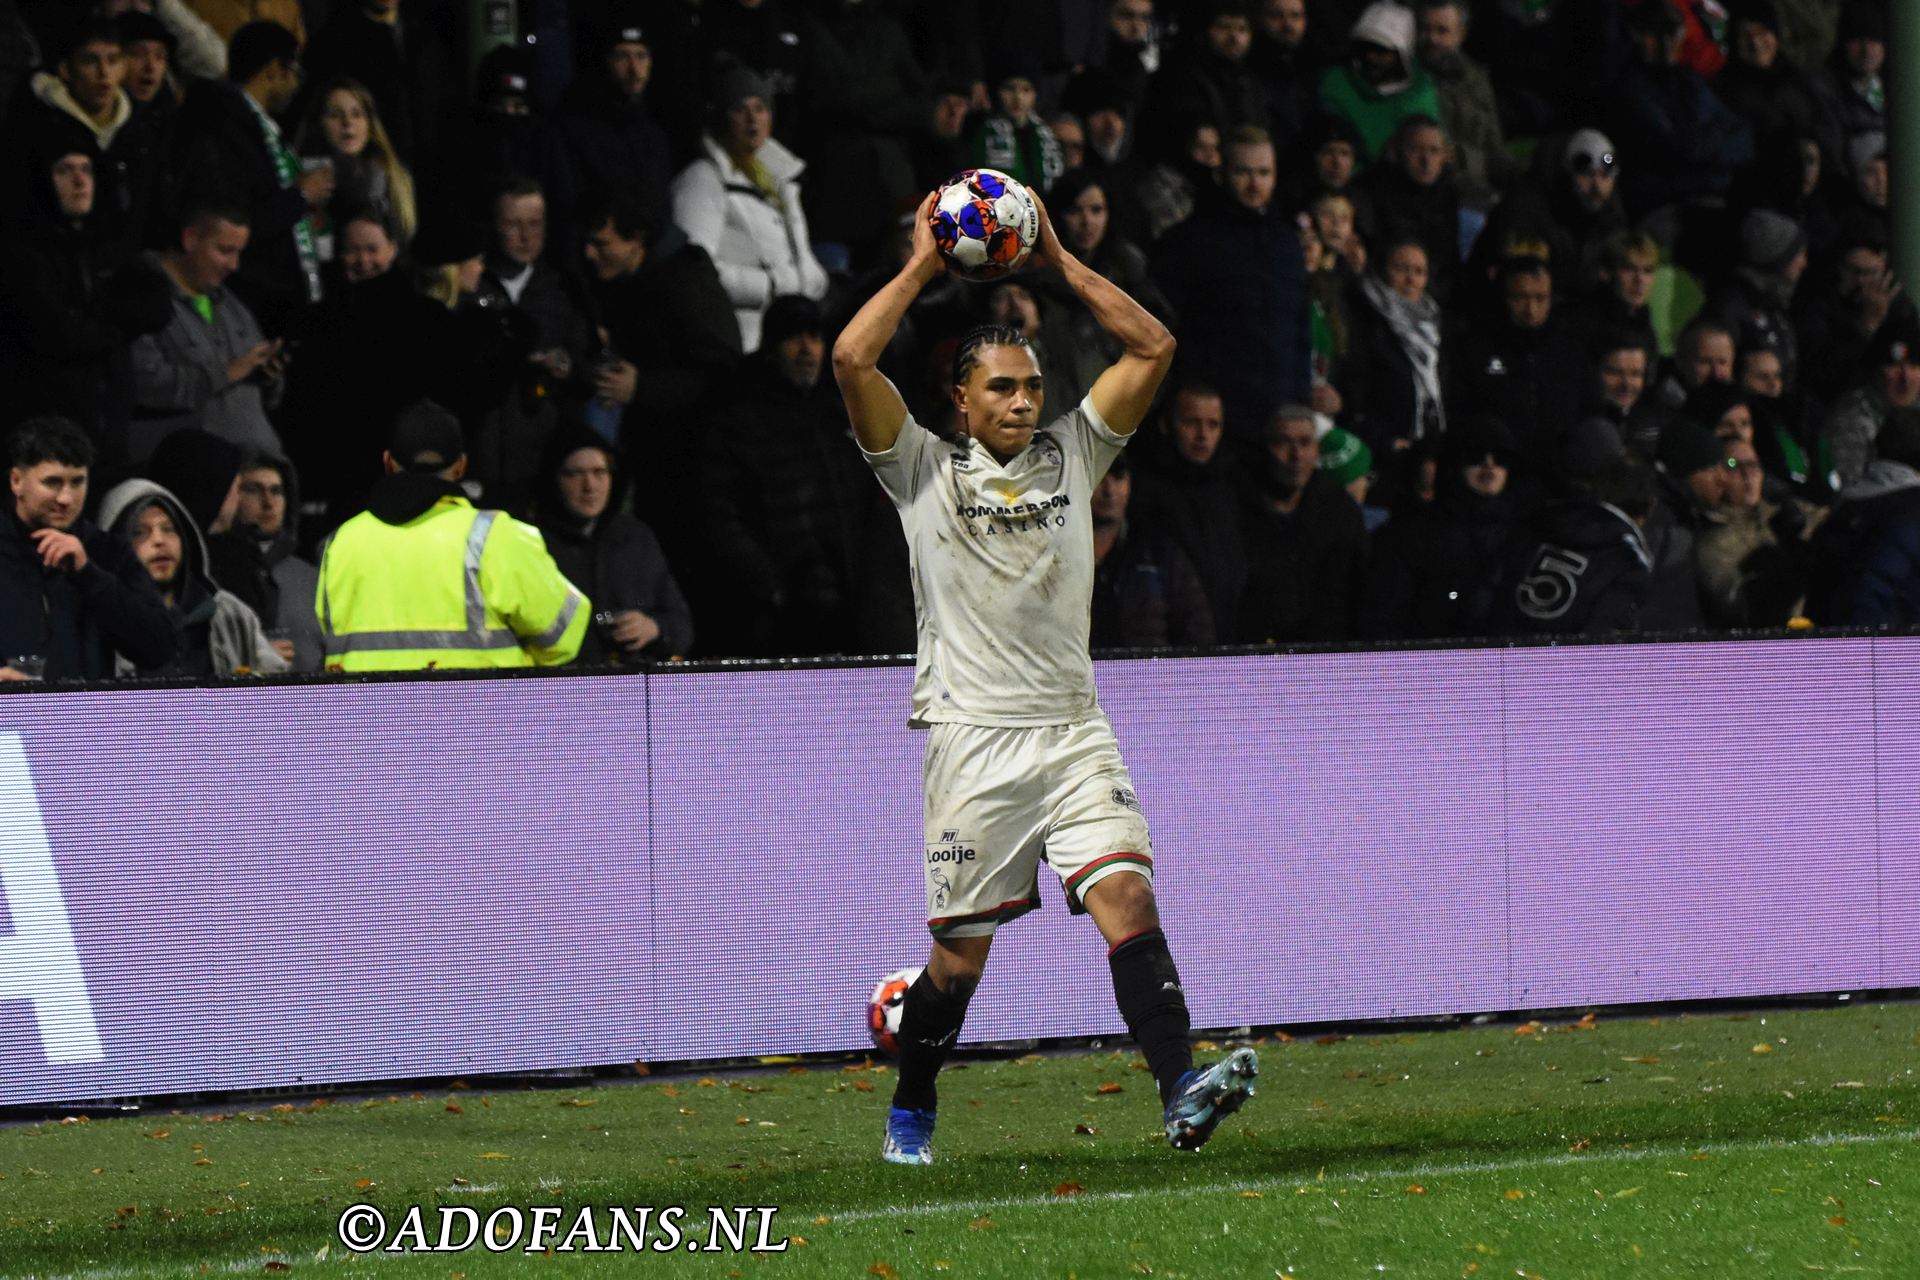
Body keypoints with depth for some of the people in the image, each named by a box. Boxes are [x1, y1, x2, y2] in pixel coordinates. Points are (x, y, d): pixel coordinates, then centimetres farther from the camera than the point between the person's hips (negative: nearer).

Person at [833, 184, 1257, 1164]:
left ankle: (1182, 1095, -28)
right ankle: (910, 1112, 23)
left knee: (1128, 901, -16)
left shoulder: (1069, 453, 13)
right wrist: (922, 265, 0)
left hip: (1074, 734, 2)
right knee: (961, 954, 2)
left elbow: (1151, 345, 9)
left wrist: (1057, 259, 6)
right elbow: (851, 359, -8)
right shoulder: (923, 469, 5)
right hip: (973, 741, -2)